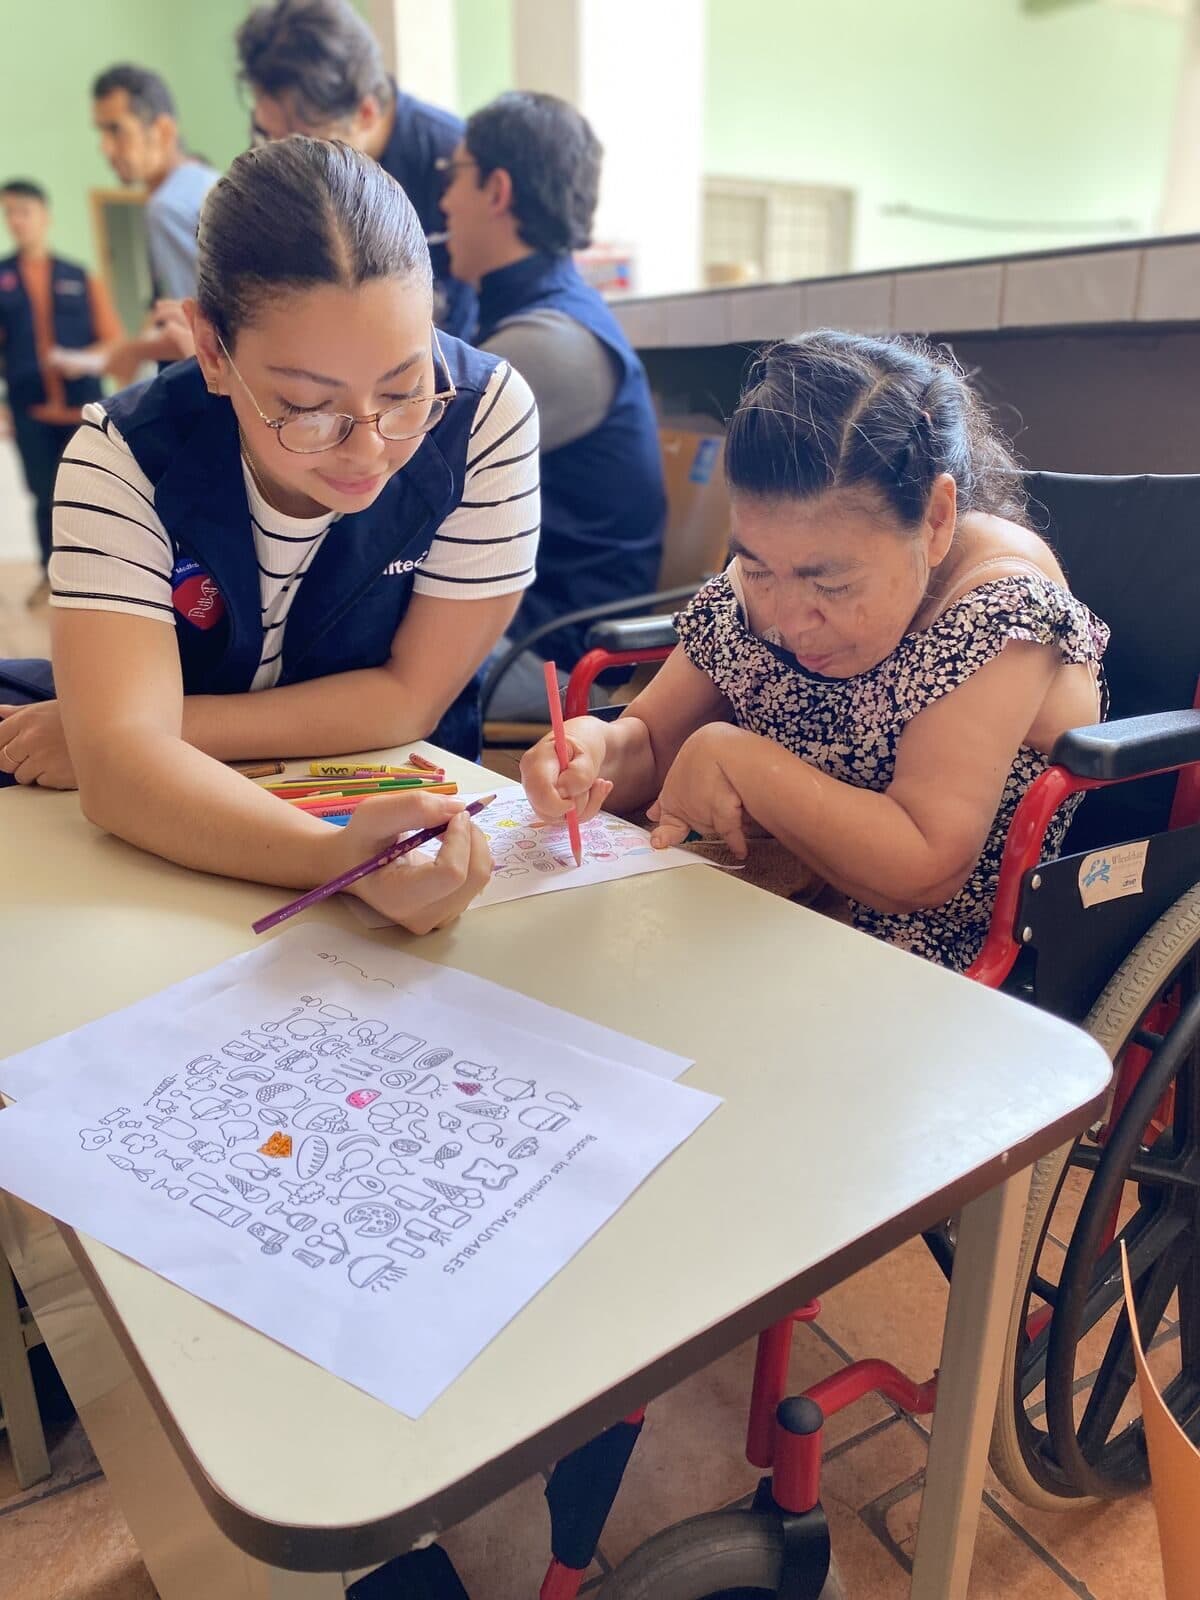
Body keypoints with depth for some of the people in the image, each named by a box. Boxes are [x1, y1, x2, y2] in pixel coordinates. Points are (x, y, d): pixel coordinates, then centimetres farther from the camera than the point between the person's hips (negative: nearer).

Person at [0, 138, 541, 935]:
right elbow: (119, 760, -28)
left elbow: (409, 699, -14)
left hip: (409, 808, 0)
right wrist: (335, 857, -44)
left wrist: (164, 734, -17)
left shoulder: (486, 413, -18)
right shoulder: (126, 455, -18)